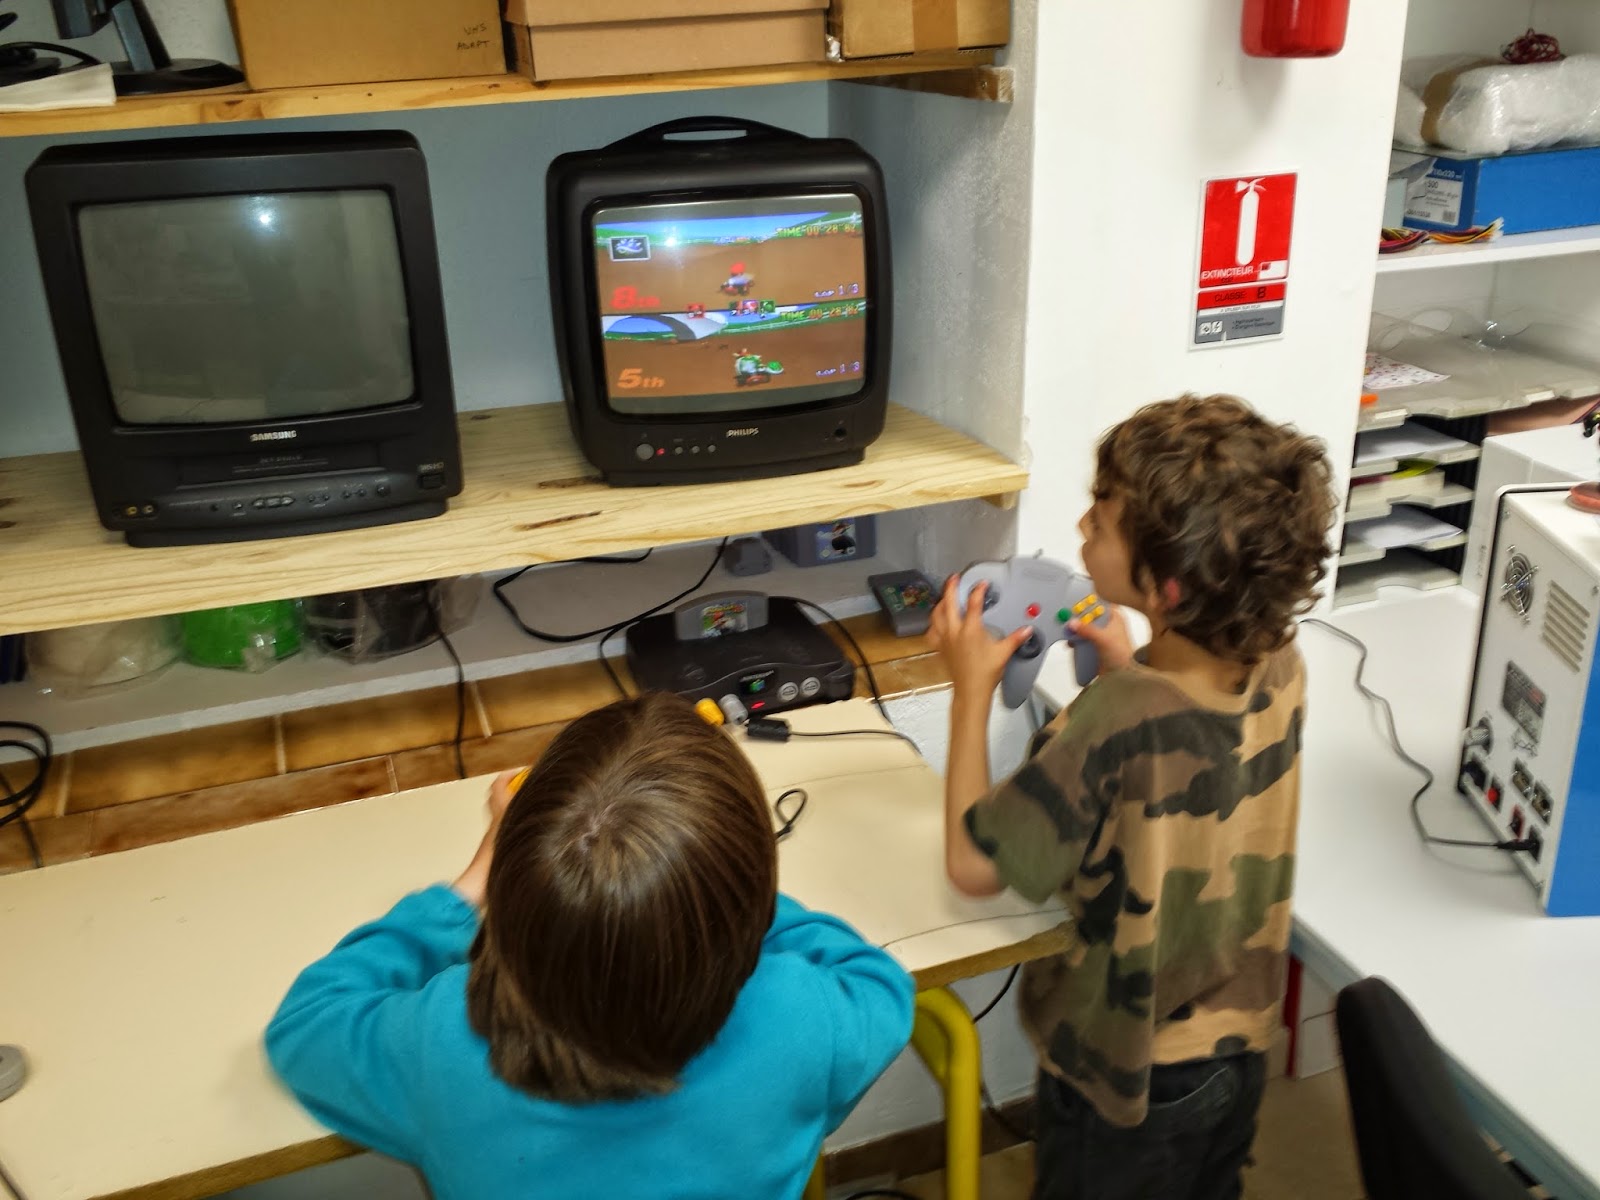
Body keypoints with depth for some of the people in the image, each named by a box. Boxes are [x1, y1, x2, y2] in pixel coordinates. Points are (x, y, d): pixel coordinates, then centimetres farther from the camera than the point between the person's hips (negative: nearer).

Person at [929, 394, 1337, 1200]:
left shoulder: (1114, 725, -36)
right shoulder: (1279, 667, -15)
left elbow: (974, 866, -24)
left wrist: (972, 687, -18)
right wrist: (1132, 673, -3)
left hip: (1123, 1082, -5)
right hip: (1239, 1050, 6)